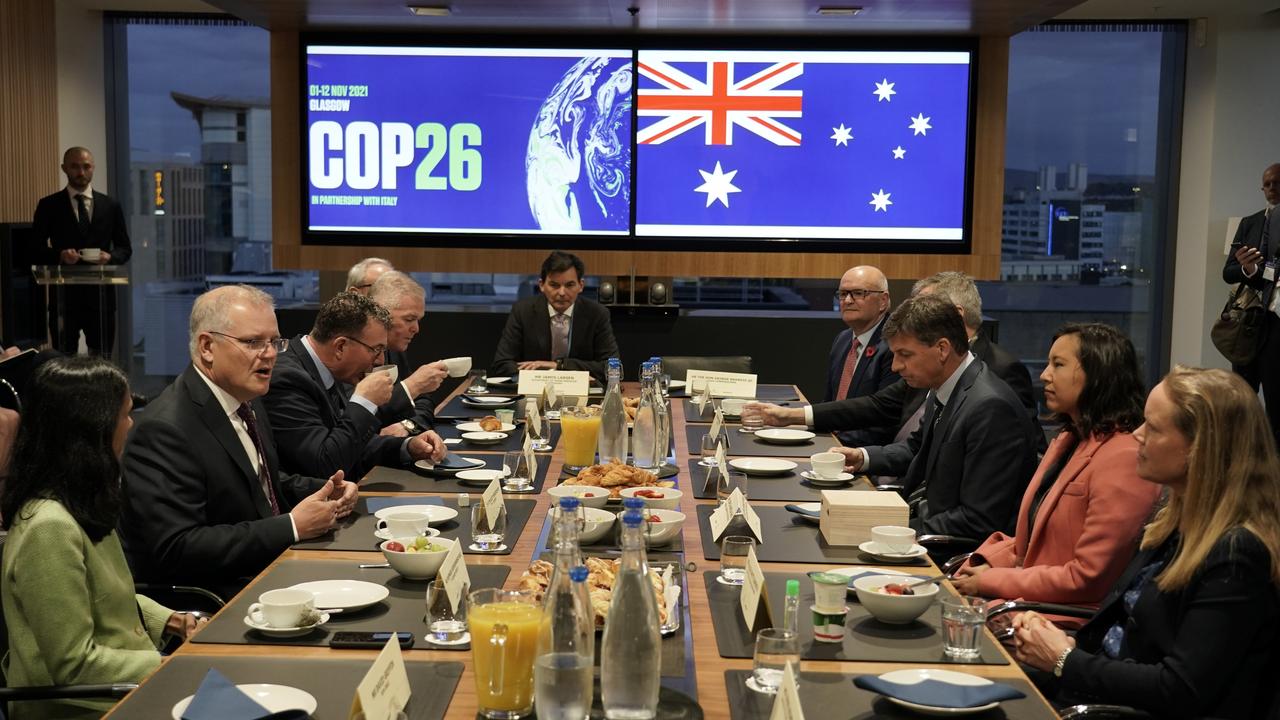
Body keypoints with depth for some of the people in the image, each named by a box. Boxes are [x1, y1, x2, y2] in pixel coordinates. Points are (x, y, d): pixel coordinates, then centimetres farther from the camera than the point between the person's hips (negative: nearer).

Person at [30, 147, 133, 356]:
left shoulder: (111, 206, 9)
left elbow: (125, 248, 12)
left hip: (101, 295, 1)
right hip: (64, 295, -1)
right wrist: (59, 255, -16)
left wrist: (110, 257, -10)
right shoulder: (49, 205, 4)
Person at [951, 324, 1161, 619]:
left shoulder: (1123, 460, -17)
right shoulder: (1067, 441, 15)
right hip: (1031, 603, 9)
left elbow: (1087, 578, -18)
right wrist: (988, 561, 1)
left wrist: (990, 582, -12)